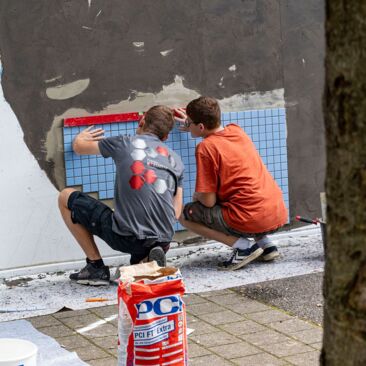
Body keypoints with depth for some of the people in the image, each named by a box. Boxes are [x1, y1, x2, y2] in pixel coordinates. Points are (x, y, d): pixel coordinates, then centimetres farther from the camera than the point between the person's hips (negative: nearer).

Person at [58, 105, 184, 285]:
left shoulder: (125, 143, 3)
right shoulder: (176, 160, 13)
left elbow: (79, 147, 20)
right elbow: (176, 213, 11)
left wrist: (80, 138, 43)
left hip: (127, 236, -5)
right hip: (163, 241, 5)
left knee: (66, 197, 14)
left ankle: (96, 267, 12)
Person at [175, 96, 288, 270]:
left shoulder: (206, 148, -10)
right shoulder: (236, 130, 10)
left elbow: (209, 201, -9)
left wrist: (197, 196, 12)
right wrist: (193, 123, 44)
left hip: (251, 220, -8)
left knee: (185, 215, 8)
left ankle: (243, 246, -4)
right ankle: (265, 243, 16)